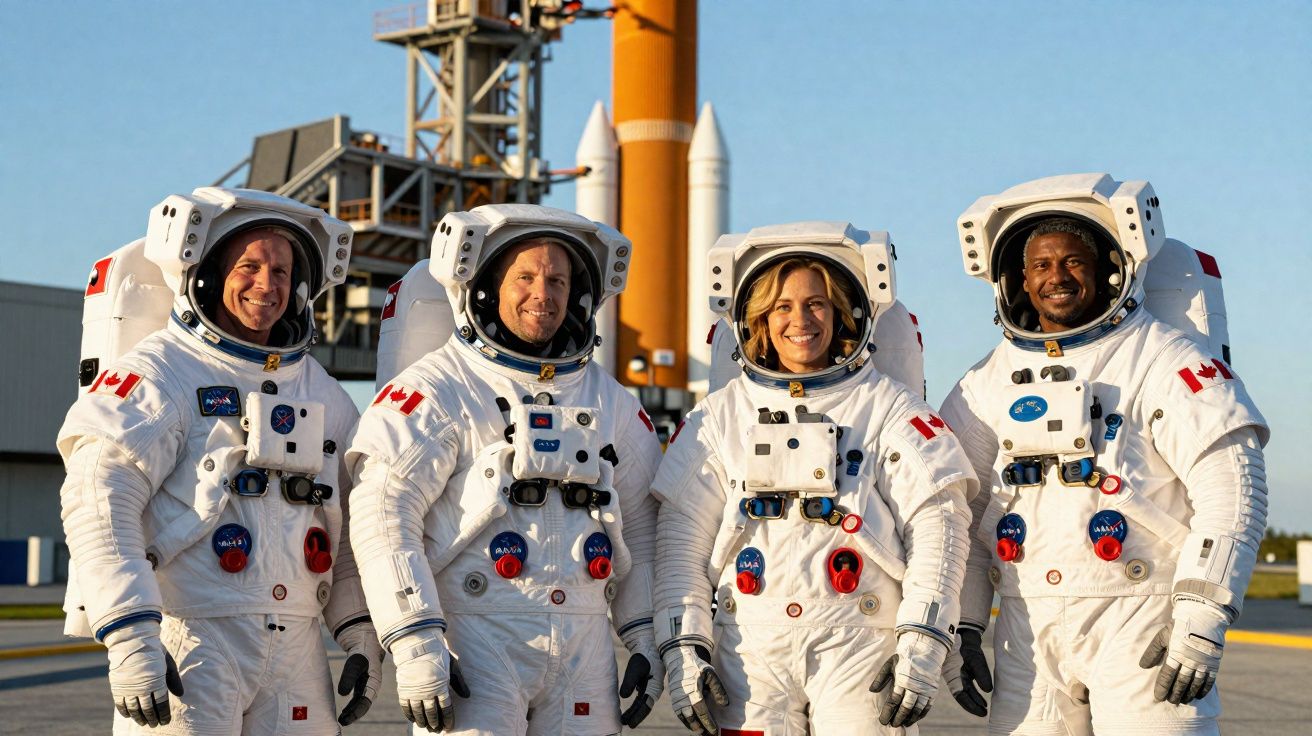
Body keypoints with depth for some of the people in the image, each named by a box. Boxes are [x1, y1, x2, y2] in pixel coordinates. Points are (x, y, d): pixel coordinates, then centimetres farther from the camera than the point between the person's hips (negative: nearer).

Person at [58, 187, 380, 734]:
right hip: (186, 642, -6)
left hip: (296, 647, 6)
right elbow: (99, 505, -14)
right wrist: (129, 638, -23)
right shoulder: (157, 374, -5)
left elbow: (350, 528, 19)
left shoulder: (323, 395, 15)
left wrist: (362, 634, 10)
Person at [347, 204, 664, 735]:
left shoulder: (610, 402, 15)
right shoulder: (437, 390, -4)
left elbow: (640, 530, 20)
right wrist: (415, 645, -16)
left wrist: (647, 640, 12)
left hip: (584, 646, 5)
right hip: (476, 639, -5)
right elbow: (383, 519, -10)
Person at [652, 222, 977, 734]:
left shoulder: (888, 408, 8)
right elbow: (681, 538, 9)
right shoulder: (720, 416, 13)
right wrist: (682, 649, 0)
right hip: (750, 650, 2)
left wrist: (922, 647, -8)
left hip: (860, 646, -1)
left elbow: (936, 527, 0)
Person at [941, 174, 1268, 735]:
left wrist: (1201, 623, -15)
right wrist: (960, 625, 8)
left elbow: (1232, 492, -9)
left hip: (1140, 621, -4)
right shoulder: (989, 382, 13)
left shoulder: (1164, 361, -2)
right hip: (1029, 628, 4)